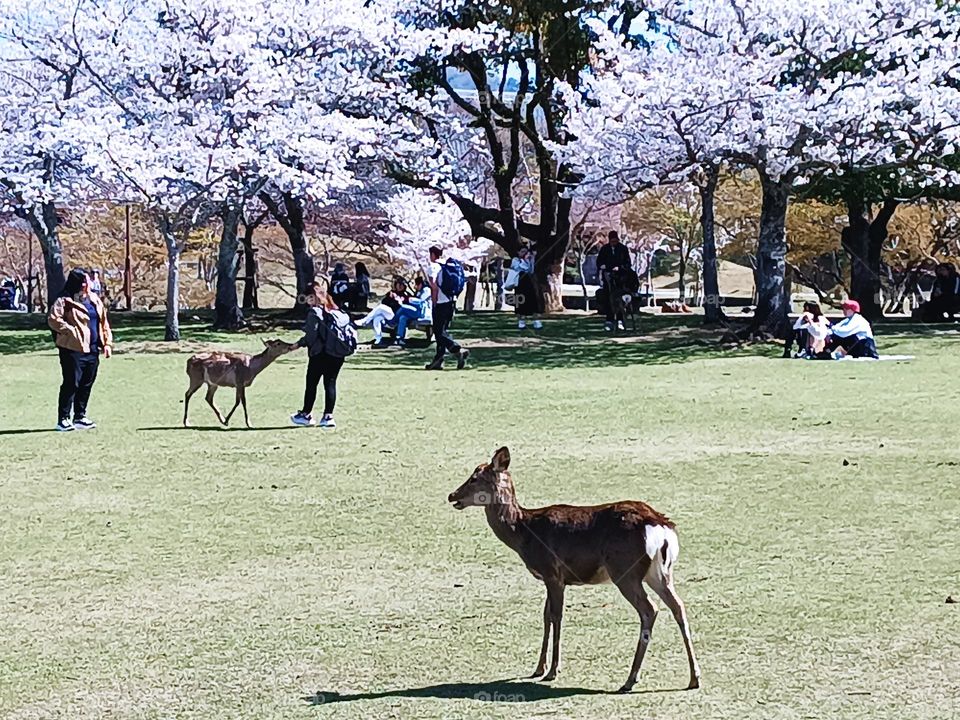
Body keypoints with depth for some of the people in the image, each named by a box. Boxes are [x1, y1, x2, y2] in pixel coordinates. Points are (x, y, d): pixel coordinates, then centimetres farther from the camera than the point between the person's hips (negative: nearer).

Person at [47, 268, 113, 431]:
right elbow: (53, 319, -18)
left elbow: (104, 322, 18)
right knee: (71, 384, -6)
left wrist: (107, 343, 10)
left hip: (93, 350, 7)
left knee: (87, 384, 10)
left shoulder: (94, 300, 14)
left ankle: (80, 417, 21)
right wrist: (71, 331, -19)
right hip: (73, 349, -7)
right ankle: (63, 419, 0)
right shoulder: (65, 301, -8)